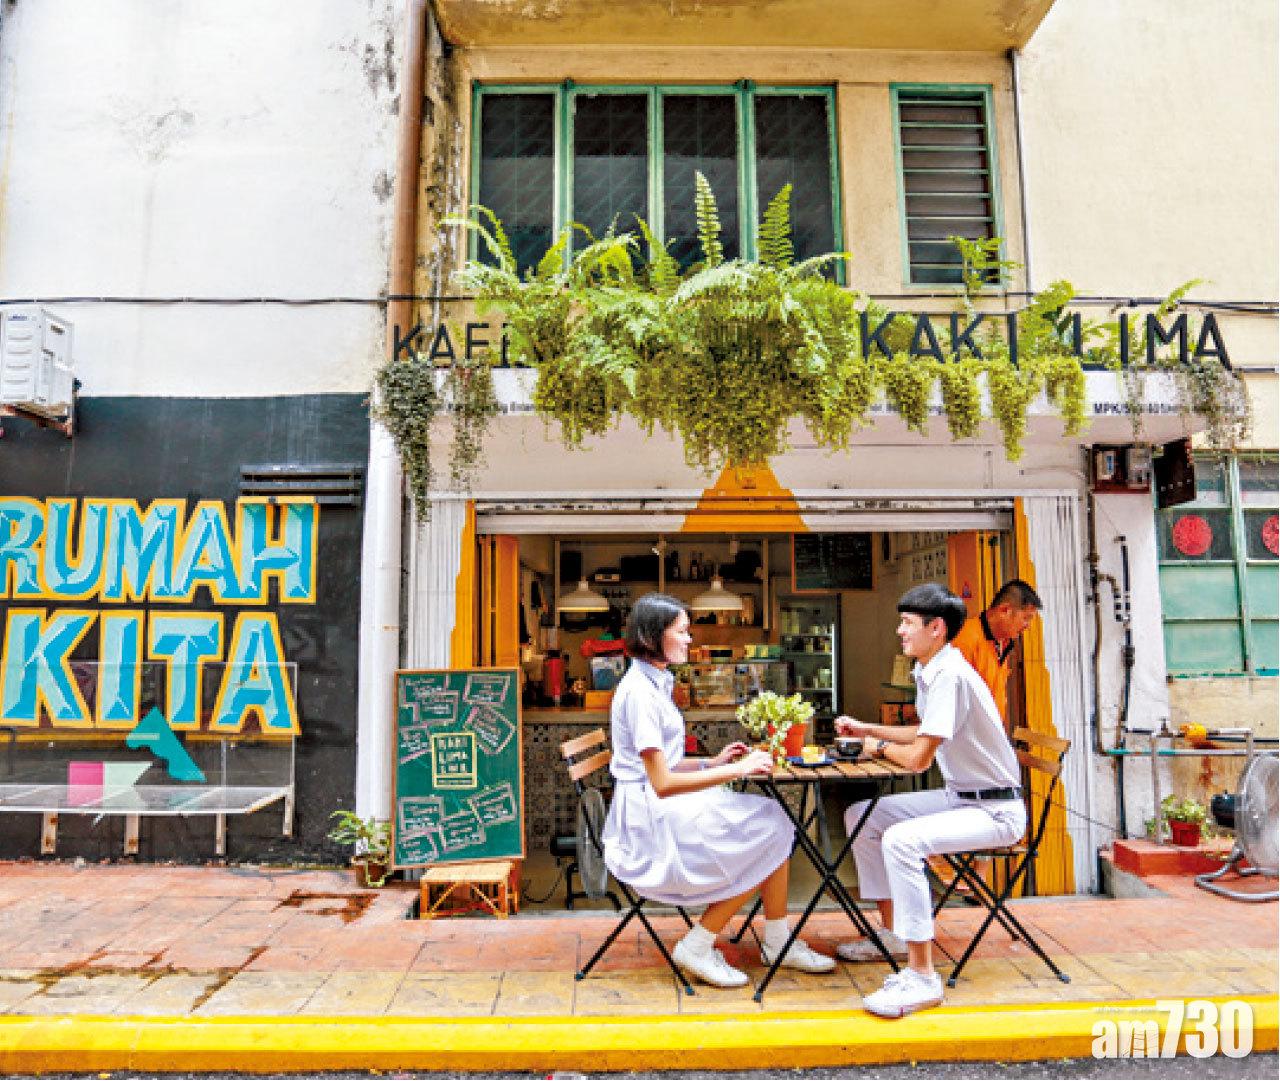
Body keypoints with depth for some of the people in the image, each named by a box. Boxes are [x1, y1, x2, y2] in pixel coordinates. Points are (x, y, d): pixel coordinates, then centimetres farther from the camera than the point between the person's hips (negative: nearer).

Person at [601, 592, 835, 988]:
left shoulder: (653, 684, 12)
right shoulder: (639, 692, -20)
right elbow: (661, 783, -23)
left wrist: (714, 762, 5)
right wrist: (736, 770, -20)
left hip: (660, 808, 9)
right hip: (650, 819, -9)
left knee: (771, 824, 2)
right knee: (766, 838, -7)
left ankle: (778, 943, 11)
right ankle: (697, 947, 3)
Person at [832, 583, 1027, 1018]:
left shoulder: (950, 675, -25)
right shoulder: (928, 671, 6)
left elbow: (918, 757, -26)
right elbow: (925, 733, 23)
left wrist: (880, 746, -5)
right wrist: (865, 728, 16)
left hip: (995, 810, -10)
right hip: (959, 797, 10)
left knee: (900, 839, -32)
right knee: (861, 817, 11)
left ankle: (921, 975, -21)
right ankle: (893, 933, 21)